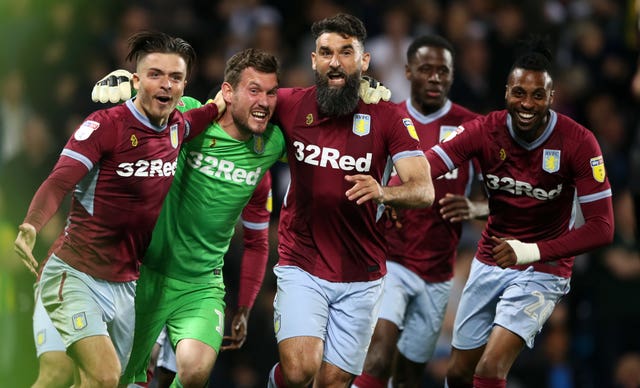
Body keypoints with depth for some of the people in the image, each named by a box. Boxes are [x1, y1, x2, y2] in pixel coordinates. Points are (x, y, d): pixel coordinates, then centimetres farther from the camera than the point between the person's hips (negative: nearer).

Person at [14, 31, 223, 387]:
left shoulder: (178, 126, 6)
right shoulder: (105, 125, -13)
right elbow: (59, 182, -24)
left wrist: (218, 106, 13)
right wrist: (30, 226, -43)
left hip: (127, 285, 7)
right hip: (77, 277, -7)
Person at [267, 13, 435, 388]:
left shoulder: (386, 117, -5)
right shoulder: (290, 105, -3)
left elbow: (424, 190, -15)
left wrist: (383, 191, -35)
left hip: (361, 277, 1)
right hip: (302, 268, -1)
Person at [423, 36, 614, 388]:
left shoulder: (579, 143, -20)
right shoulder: (485, 130, -11)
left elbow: (601, 227, -21)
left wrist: (533, 251, -33)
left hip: (542, 271, -4)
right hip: (489, 263, 4)